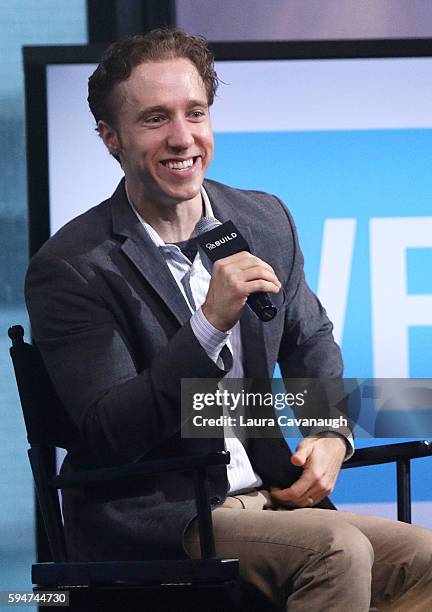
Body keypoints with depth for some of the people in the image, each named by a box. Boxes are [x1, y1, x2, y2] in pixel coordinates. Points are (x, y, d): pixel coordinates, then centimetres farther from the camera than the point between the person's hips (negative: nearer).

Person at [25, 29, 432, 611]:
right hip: (149, 521, -6)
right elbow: (109, 435, -17)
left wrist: (330, 435, 4)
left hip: (268, 497, 6)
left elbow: (311, 342, 26)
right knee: (337, 550, -30)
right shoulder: (70, 268, -10)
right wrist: (212, 323, -26)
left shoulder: (267, 221, 8)